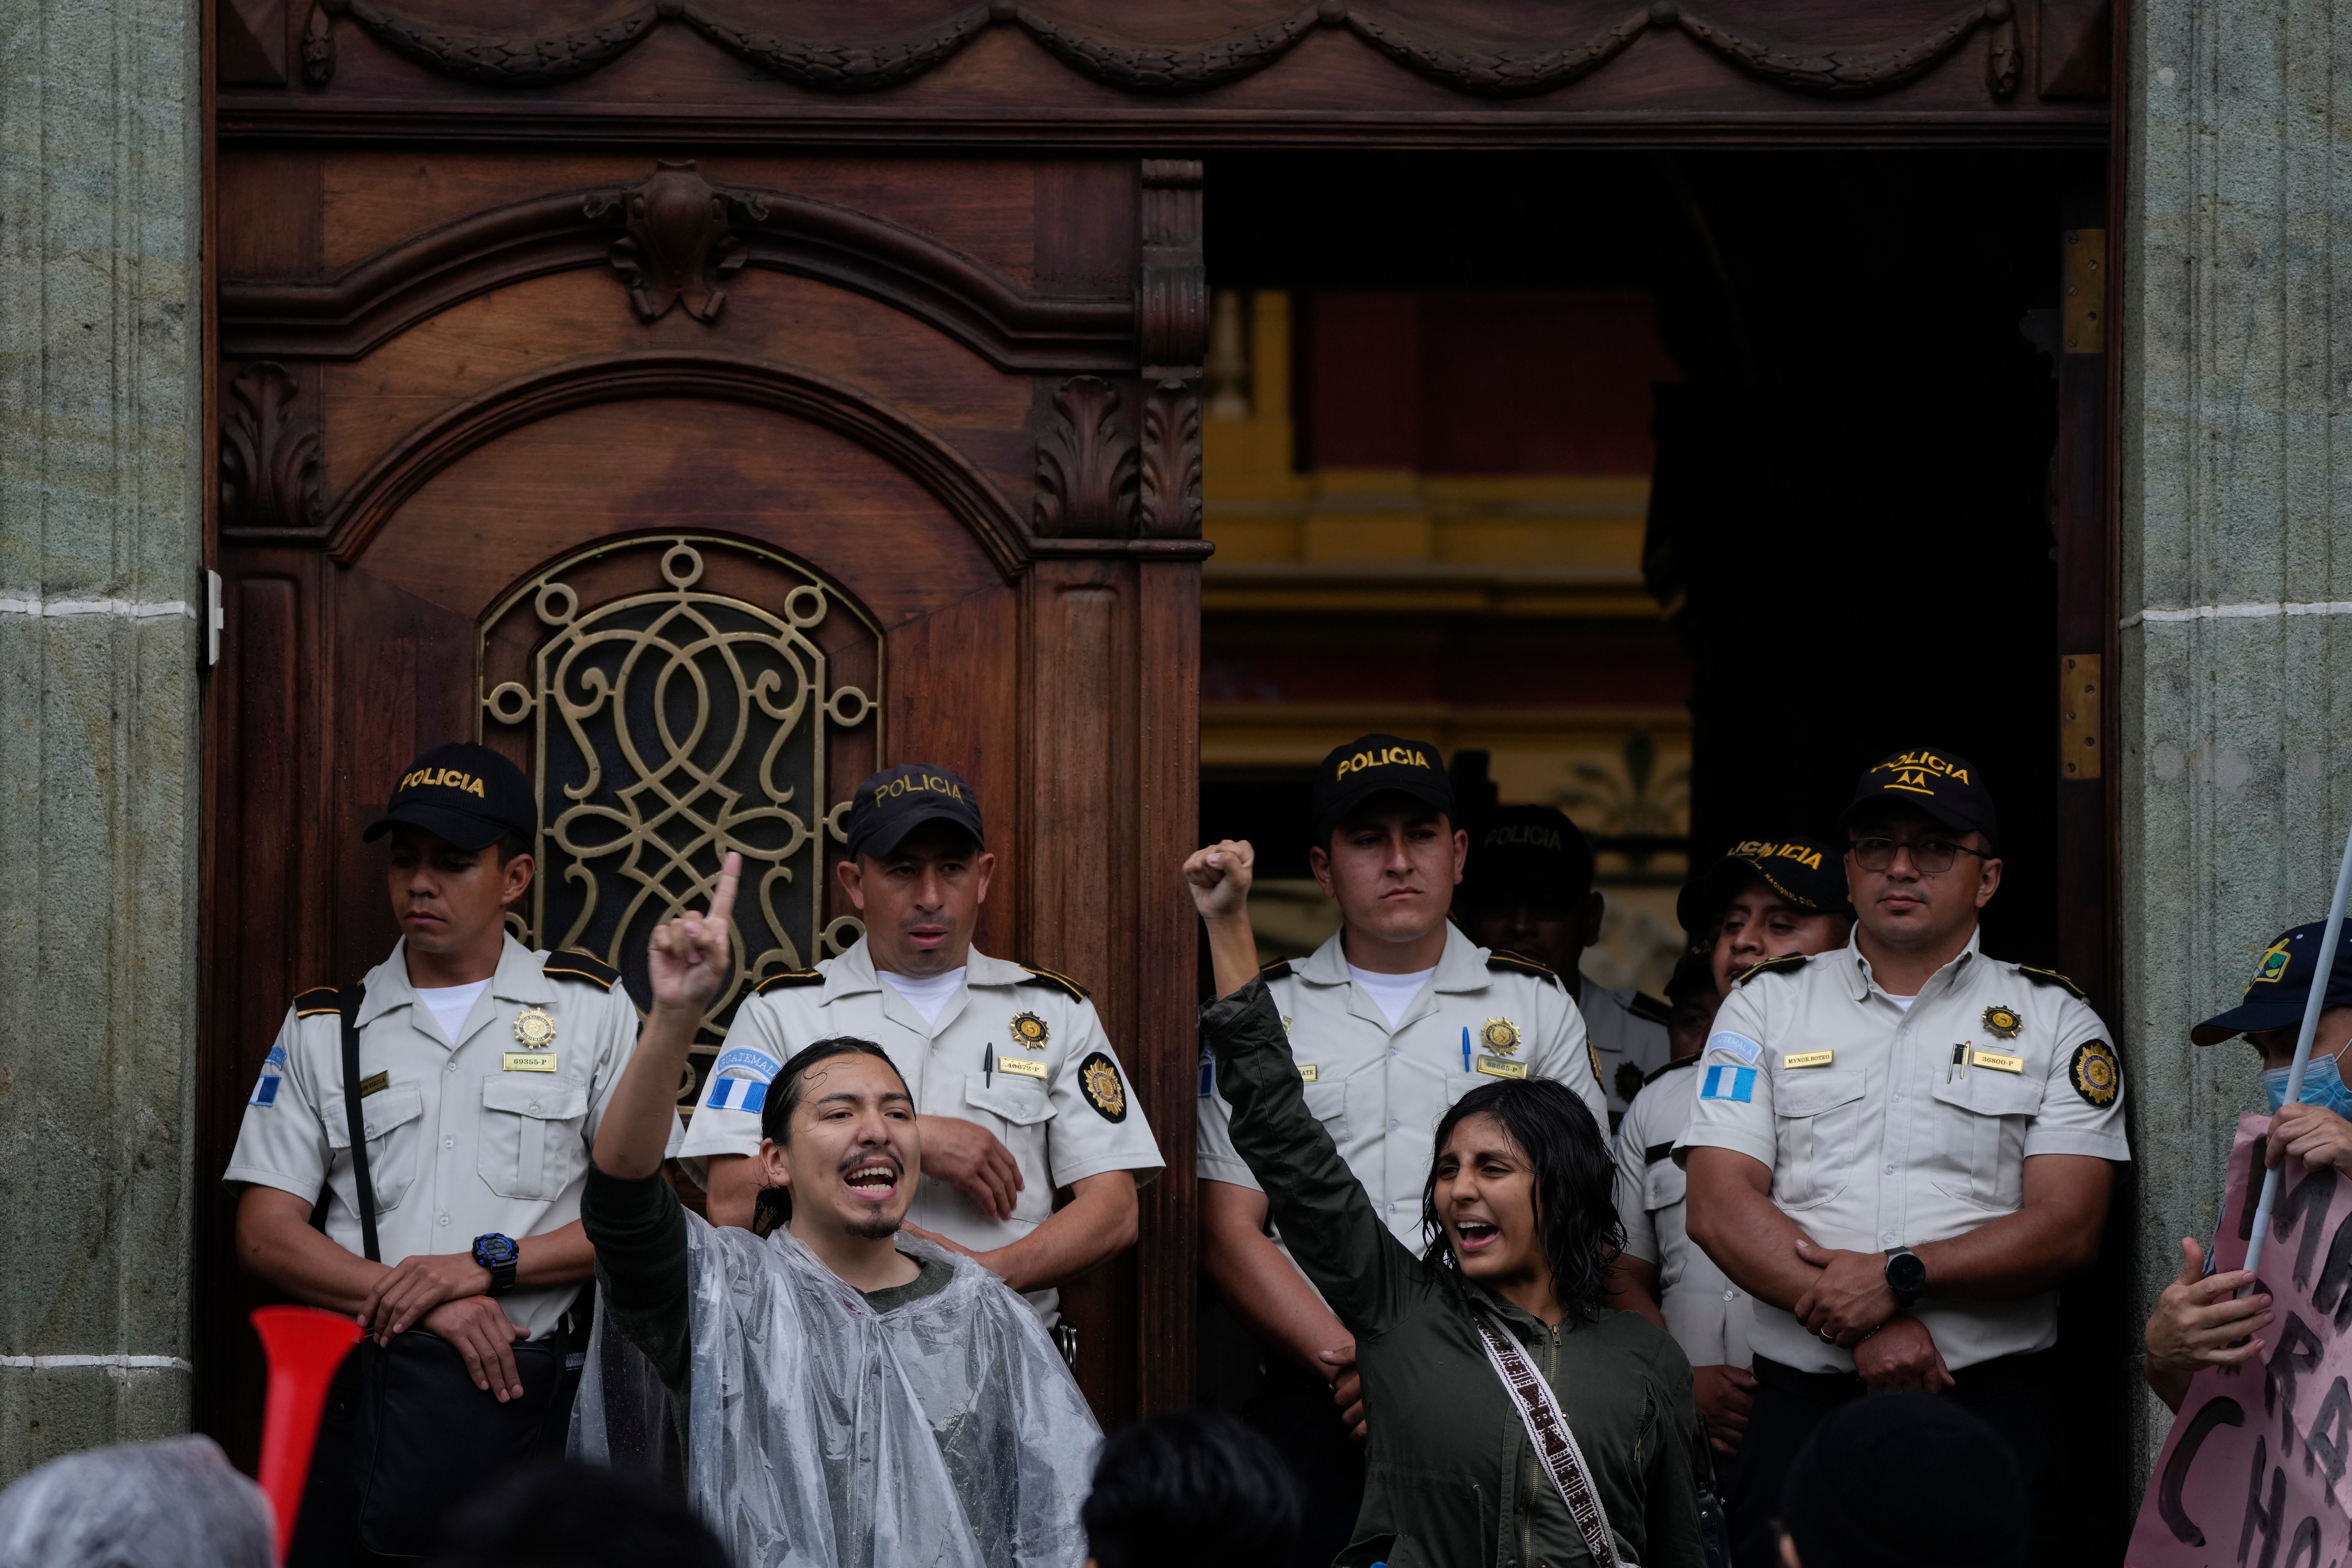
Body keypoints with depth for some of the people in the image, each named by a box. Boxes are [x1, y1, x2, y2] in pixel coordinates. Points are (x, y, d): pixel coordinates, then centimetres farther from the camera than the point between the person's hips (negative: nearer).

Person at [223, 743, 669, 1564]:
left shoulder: (590, 1009, 13)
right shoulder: (323, 1028, 16)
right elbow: (265, 1232, 8)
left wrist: (488, 1264, -7)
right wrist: (422, 1303, -7)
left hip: (523, 1378, -1)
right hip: (364, 1372, 1)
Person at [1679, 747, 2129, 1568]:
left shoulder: (2055, 1021, 9)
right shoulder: (1768, 1006, 12)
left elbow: (2068, 1229, -2)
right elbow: (1719, 1208, 1)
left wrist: (1900, 1277, -16)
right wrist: (1863, 1326, -12)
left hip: (1992, 1407, -1)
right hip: (1800, 1407, 1)